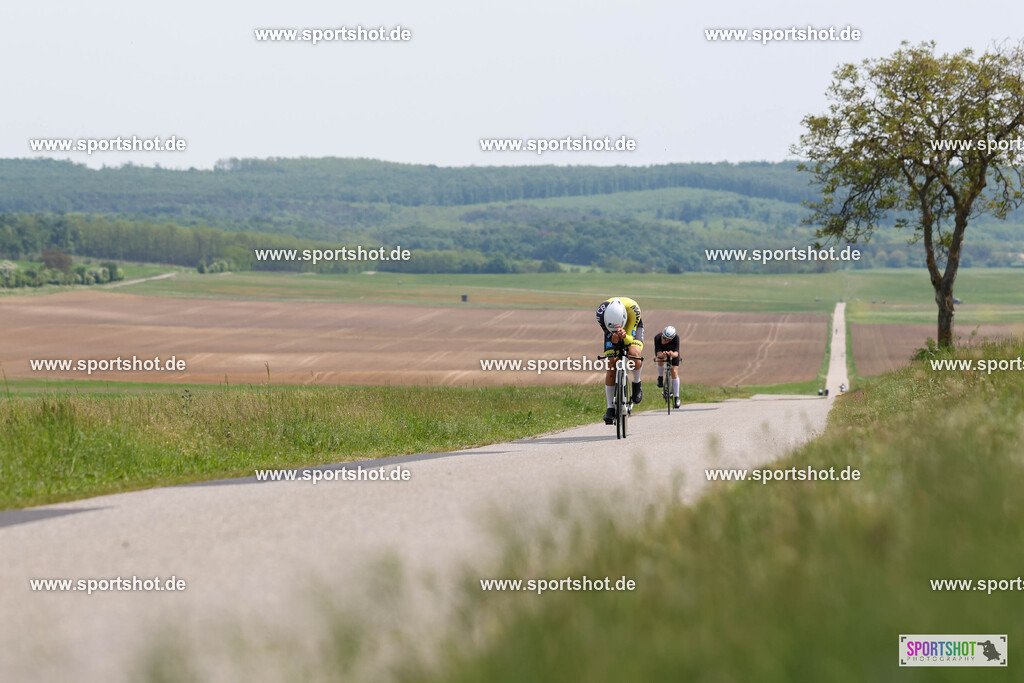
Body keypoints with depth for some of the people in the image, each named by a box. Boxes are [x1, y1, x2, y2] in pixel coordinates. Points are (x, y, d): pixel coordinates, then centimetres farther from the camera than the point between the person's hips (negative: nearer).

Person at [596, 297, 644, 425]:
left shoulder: (633, 308, -41)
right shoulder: (601, 312, -37)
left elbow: (630, 340, -34)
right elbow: (608, 331, -26)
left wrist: (624, 336, -58)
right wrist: (614, 337, -51)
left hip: (632, 328, -2)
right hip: (611, 331, 2)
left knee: (634, 354, -32)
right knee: (611, 367, -11)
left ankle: (636, 384, -1)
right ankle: (610, 408, -1)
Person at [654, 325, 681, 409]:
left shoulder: (676, 338, -39)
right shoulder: (657, 337, -38)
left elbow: (676, 353, -42)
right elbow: (658, 353, -42)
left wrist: (672, 354, -65)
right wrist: (662, 354, -64)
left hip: (672, 351, -1)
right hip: (661, 350, 1)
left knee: (674, 371, -13)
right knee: (661, 360, -29)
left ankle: (677, 397, -8)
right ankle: (660, 377, 4)